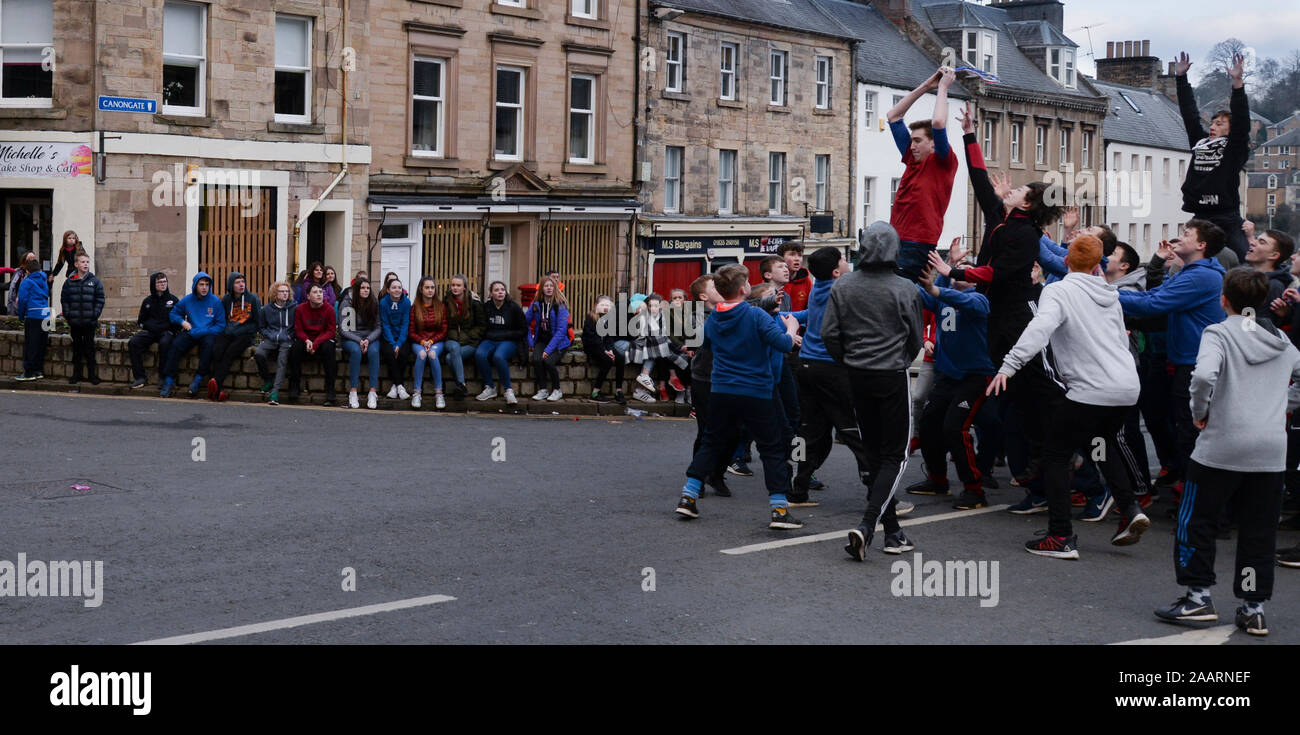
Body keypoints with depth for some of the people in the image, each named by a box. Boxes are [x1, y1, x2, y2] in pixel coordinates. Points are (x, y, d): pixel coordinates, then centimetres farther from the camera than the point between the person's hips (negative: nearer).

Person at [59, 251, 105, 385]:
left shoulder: (94, 281, 1)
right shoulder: (69, 282, 4)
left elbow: (100, 300, 1)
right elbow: (64, 300, 6)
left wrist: (95, 315, -8)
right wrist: (67, 315, -3)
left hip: (89, 323, -1)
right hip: (74, 322, 1)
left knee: (89, 348, 2)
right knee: (76, 348, 8)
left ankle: (92, 375, 9)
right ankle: (76, 374, 15)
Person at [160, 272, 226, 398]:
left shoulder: (215, 301, -4)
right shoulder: (187, 300, 4)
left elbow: (220, 326, -5)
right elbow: (174, 313, 18)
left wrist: (200, 332, -15)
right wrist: (182, 321, -5)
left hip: (208, 334, -2)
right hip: (190, 333, 2)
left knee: (209, 344, -35)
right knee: (176, 344, -25)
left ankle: (198, 379, -29)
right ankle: (169, 381, -25)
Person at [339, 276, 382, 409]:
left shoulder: (374, 303, 1)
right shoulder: (347, 303, -5)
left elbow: (377, 327, 1)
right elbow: (343, 329, -7)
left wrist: (368, 340, -17)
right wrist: (359, 341, -19)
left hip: (370, 338, 2)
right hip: (351, 338, -2)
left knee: (373, 351, -32)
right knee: (356, 350, -35)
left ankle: (373, 392, -35)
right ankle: (353, 393, -36)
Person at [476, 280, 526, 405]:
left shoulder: (513, 307, 1)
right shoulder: (486, 307, 7)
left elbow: (524, 330, 3)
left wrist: (503, 335, -4)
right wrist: (488, 335, -2)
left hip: (509, 342, -3)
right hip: (490, 341, 3)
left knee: (498, 356, -36)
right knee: (479, 354, -30)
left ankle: (508, 390, -24)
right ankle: (490, 388, -18)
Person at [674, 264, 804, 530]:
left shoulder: (712, 320, 4)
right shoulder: (756, 316, -14)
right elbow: (784, 344, -19)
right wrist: (792, 328, 3)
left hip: (721, 392, 5)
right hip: (757, 394, -5)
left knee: (712, 444, 17)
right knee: (772, 449, 4)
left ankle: (688, 497, 15)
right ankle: (779, 508, -2)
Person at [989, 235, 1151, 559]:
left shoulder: (1059, 291, -6)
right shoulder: (1110, 295, 14)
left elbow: (1040, 328, -24)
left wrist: (1009, 365, -31)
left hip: (1092, 390, -7)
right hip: (1128, 386, 7)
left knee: (1055, 454, 5)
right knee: (1104, 441, 32)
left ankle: (1060, 538, 0)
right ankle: (1129, 509, 19)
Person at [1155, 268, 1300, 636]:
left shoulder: (1218, 333, -5)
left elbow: (1203, 375, -23)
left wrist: (1199, 413, -8)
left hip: (1222, 446, -5)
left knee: (1196, 521, 7)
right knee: (1258, 531, 10)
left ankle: (1198, 597, 7)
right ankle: (1253, 608, 10)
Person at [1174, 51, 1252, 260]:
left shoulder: (1234, 148, 1)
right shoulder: (1200, 143, 15)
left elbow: (1241, 120, -10)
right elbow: (1189, 114, 17)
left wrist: (1237, 83, -19)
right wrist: (1181, 78, 16)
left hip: (1227, 219, -5)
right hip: (1200, 219, 5)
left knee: (1239, 264, -10)